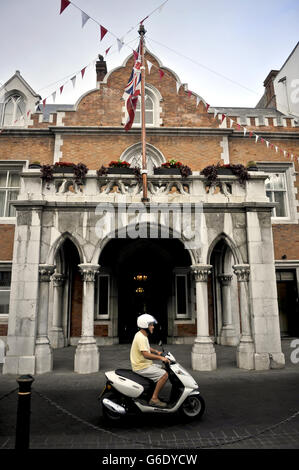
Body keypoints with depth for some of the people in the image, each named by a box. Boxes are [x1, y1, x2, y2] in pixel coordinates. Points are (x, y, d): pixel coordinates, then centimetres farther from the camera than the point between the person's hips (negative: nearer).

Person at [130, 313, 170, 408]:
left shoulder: (141, 335, 12)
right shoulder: (141, 337, -21)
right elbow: (145, 354, -32)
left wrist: (157, 352, 17)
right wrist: (160, 357, -30)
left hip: (144, 364, 11)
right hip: (142, 367, -11)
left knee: (162, 368, 18)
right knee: (164, 375, -17)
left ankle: (154, 394, 18)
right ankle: (154, 399, -11)